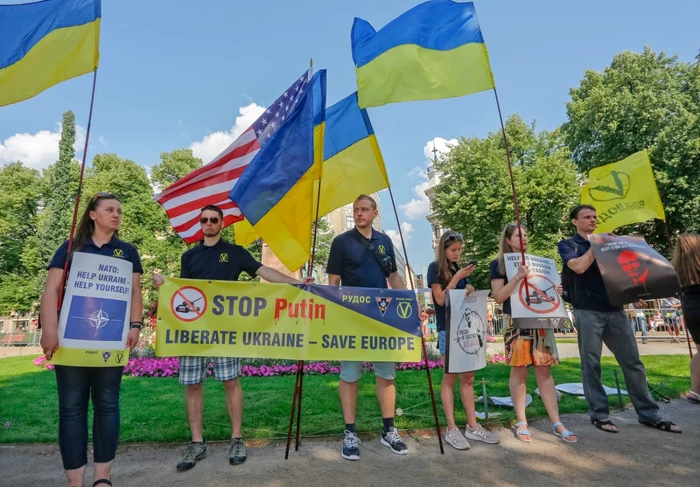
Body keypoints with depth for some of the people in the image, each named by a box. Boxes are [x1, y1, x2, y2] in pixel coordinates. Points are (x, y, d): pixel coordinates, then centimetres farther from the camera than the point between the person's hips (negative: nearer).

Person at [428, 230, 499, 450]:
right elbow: (440, 299, -11)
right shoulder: (435, 268, -5)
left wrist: (470, 291, -5)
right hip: (447, 329, -6)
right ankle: (451, 429, 5)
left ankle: (472, 426, 17)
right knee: (450, 377, -2)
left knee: (468, 377, 9)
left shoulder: (460, 269, 14)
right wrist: (456, 278, -15)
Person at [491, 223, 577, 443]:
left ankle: (556, 423, 10)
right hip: (516, 322, -5)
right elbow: (498, 297, -9)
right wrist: (517, 278, -21)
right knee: (519, 371, 0)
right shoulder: (499, 264, 0)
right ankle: (521, 423, 10)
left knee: (544, 370, 5)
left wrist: (554, 292, 3)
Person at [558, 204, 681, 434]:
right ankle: (599, 414, 9)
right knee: (591, 364, 0)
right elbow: (579, 267, -15)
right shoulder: (568, 245, 4)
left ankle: (649, 413, 17)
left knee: (632, 361, 7)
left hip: (614, 308, 5)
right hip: (588, 311, -5)